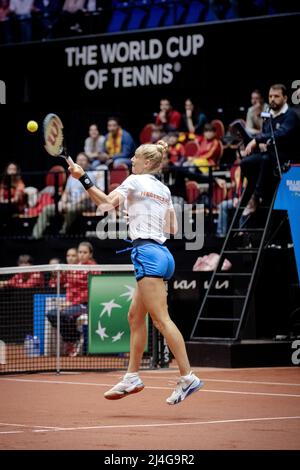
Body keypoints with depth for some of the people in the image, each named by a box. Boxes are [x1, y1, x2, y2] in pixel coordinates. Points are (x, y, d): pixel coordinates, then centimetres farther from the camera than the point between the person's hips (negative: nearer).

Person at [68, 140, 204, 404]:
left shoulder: (136, 181, -3)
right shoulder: (164, 190, 17)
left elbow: (106, 202, -1)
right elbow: (172, 229, 17)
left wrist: (83, 178, 2)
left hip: (147, 252, -9)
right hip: (162, 252, 9)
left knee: (161, 319, -13)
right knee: (135, 316, 14)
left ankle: (188, 377, -19)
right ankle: (132, 378, 16)